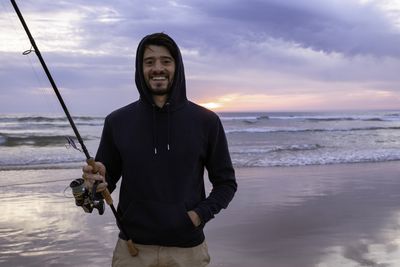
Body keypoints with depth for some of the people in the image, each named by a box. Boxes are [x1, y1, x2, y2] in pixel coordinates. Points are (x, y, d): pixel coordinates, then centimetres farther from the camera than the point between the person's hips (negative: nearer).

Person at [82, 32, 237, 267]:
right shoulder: (118, 121, -1)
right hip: (133, 248, 1)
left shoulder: (206, 121, -4)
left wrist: (201, 214, -11)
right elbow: (108, 178, 7)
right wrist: (97, 181, -15)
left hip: (187, 248, 0)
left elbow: (226, 183, 3)